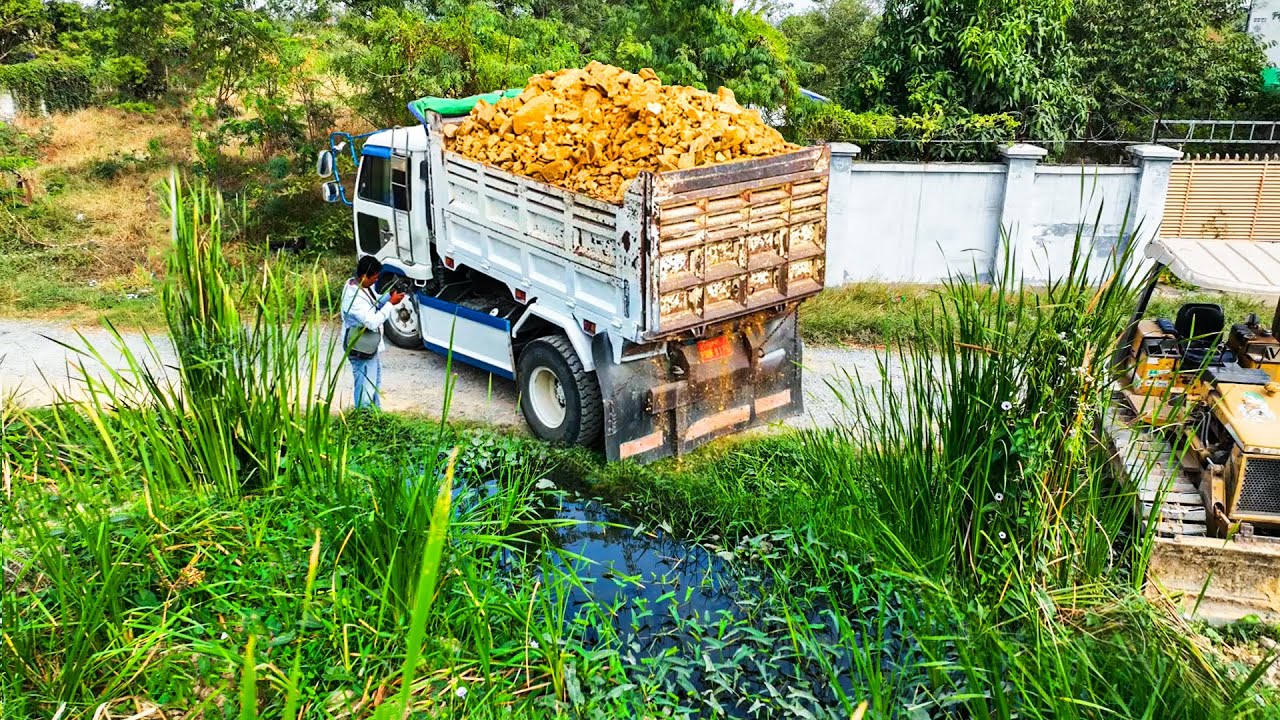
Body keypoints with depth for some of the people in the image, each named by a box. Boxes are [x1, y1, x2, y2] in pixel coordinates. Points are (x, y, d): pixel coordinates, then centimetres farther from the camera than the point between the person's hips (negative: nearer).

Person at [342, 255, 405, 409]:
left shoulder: (362, 286, 1)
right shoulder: (354, 297, -28)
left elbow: (374, 306, 14)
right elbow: (373, 322, -31)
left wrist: (389, 296, -3)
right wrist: (391, 303, -25)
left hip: (371, 346, 11)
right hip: (362, 350, -11)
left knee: (375, 384, 24)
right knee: (365, 390, -1)